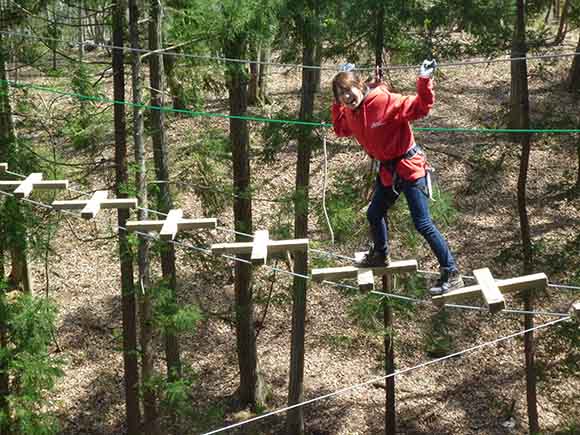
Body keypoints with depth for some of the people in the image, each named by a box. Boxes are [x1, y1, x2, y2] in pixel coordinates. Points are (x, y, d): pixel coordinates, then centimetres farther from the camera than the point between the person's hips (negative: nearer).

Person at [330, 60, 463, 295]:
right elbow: (340, 129, 22)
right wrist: (337, 104, 11)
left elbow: (419, 107, -26)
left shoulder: (384, 101, -23)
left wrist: (424, 81, -38)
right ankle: (380, 256, 52)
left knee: (422, 223, -11)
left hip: (409, 167, -8)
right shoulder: (350, 113, 1)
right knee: (374, 214, 24)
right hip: (387, 170, 9)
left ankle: (452, 275, -4)